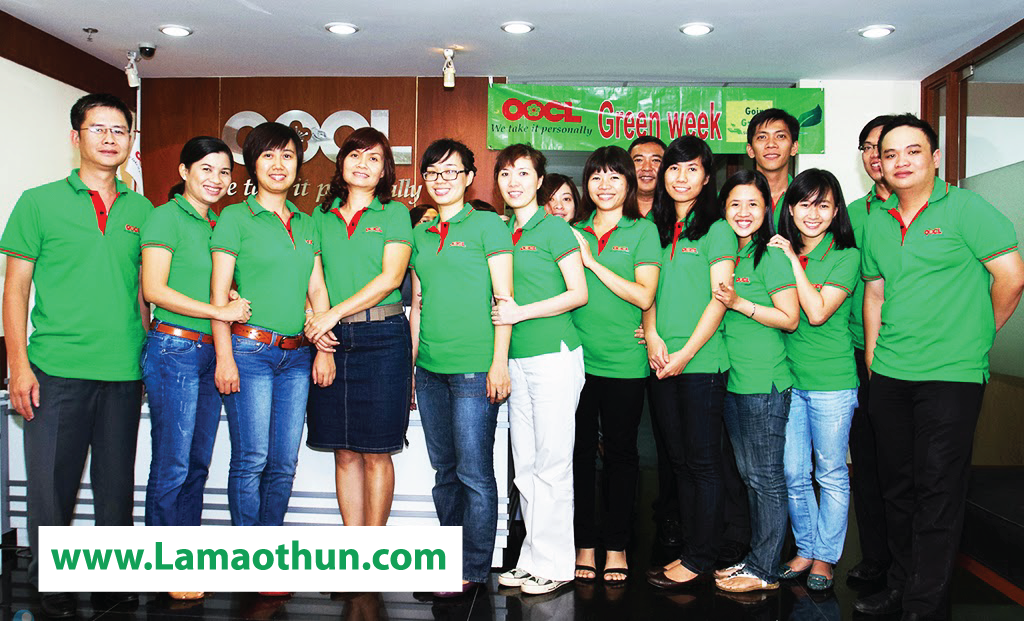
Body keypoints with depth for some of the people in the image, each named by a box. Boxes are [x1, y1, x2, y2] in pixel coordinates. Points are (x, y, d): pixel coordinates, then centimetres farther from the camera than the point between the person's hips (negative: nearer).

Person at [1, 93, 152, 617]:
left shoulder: (140, 211, 10)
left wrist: (149, 358, 11)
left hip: (125, 372, 3)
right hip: (57, 370, -2)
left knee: (117, 481, 11)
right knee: (52, 481, 3)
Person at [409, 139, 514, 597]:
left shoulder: (487, 225, 0)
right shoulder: (420, 235, 15)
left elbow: (504, 298, -5)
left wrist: (499, 363, -10)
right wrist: (412, 362, 15)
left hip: (473, 369, -5)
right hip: (430, 369, 6)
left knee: (475, 473, -2)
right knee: (444, 471, 12)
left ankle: (473, 570, 9)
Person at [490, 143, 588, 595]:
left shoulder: (554, 229, -3)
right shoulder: (501, 232, 15)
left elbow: (578, 294, -8)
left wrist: (520, 313, -12)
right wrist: (499, 309, 3)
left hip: (554, 355, -6)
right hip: (517, 359, 7)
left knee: (552, 462, -3)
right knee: (524, 466, 9)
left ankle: (555, 563, 7)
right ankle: (533, 559, 19)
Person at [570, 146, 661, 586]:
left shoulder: (642, 230, 1)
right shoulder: (574, 231, 10)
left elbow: (644, 296, -10)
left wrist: (592, 262, -11)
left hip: (624, 361, -2)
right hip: (576, 357, 3)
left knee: (621, 453, 7)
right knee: (580, 451, 7)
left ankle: (616, 546, 19)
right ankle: (585, 544, 19)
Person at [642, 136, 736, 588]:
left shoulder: (717, 230, -2)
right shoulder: (656, 230, 14)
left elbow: (719, 300, -7)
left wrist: (684, 354, -12)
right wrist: (653, 337, -5)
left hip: (702, 361, -5)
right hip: (660, 363, 6)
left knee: (703, 462, 1)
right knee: (679, 460, 11)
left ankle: (699, 558, 9)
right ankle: (688, 547, 20)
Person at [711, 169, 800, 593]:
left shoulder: (772, 256, -9)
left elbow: (790, 318, -11)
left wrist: (738, 303, -18)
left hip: (765, 383, -8)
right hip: (732, 380, 8)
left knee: (766, 477, 0)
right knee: (748, 474, 15)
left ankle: (765, 570, 9)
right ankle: (754, 558, 25)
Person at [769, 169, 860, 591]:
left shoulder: (846, 256, -5)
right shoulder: (779, 252, 9)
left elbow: (817, 312, -17)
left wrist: (794, 261, -13)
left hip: (832, 382, -4)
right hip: (788, 378, 4)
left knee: (831, 474, 7)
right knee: (793, 474, 10)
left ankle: (825, 556, 20)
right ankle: (805, 549, 26)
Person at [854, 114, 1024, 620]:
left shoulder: (963, 207, -6)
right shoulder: (876, 222, 12)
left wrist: (977, 335, 2)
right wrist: (873, 360, 12)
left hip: (952, 374, -6)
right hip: (889, 375, 6)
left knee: (937, 491, -1)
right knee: (897, 483, 14)